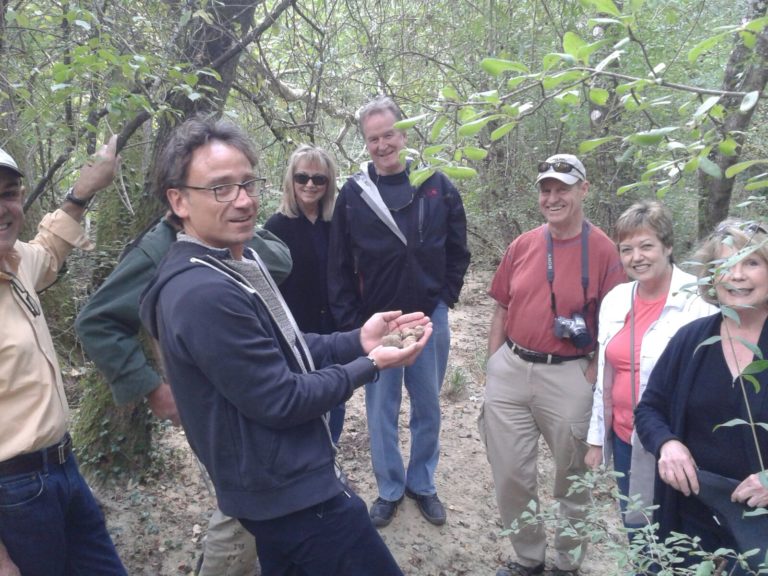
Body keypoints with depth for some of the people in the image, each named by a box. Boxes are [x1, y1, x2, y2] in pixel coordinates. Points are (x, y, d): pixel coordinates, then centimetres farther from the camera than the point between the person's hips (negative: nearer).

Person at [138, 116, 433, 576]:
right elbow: (280, 401, -23)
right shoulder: (205, 293, -27)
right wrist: (369, 366, -12)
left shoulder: (238, 260, 6)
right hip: (293, 492, -10)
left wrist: (357, 341, 0)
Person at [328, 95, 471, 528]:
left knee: (428, 410, 14)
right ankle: (390, 489, 30)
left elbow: (458, 250, 6)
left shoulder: (438, 187, -2)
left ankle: (422, 484, 35)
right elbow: (340, 266, -1)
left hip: (429, 318, 1)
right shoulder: (353, 194, -4)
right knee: (381, 412, 11)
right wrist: (350, 322, -5)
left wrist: (445, 296, -2)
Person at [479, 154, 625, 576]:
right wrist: (493, 366, 6)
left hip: (568, 376, -3)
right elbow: (501, 309, 10)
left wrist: (591, 378, -10)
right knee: (510, 474, 11)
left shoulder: (603, 251, -7)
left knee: (571, 479, 14)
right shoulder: (521, 245, 4)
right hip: (509, 371, 4)